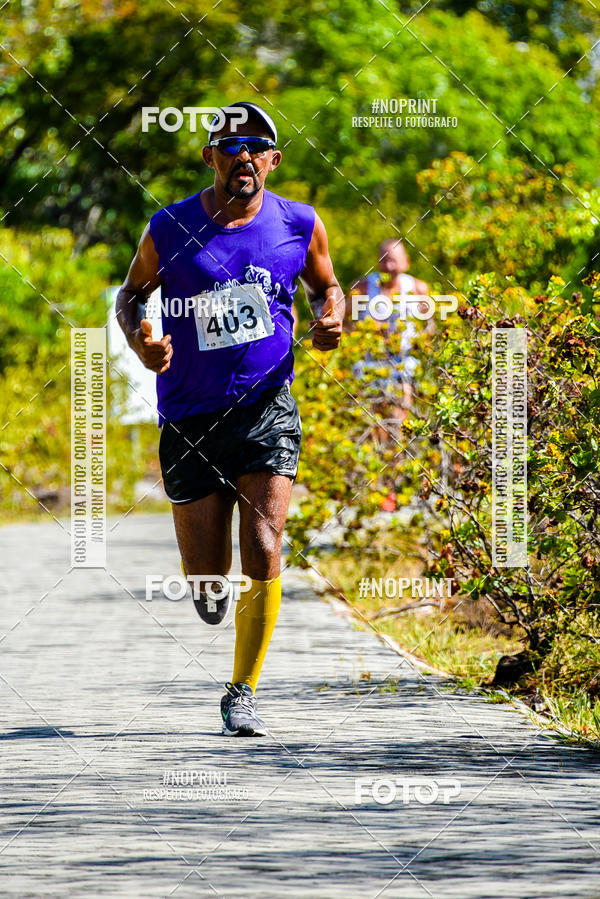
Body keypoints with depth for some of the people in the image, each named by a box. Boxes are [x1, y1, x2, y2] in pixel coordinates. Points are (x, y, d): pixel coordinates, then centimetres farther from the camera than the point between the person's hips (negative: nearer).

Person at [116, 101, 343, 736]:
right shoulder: (169, 229, -2)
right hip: (189, 421, 0)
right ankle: (211, 596, 44)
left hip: (267, 412, 0)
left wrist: (331, 319, -3)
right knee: (207, 585, 3)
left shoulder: (299, 225, 1)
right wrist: (138, 339, -8)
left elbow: (325, 286, 19)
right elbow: (132, 293, 13)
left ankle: (242, 693, -2)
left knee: (262, 557, -16)